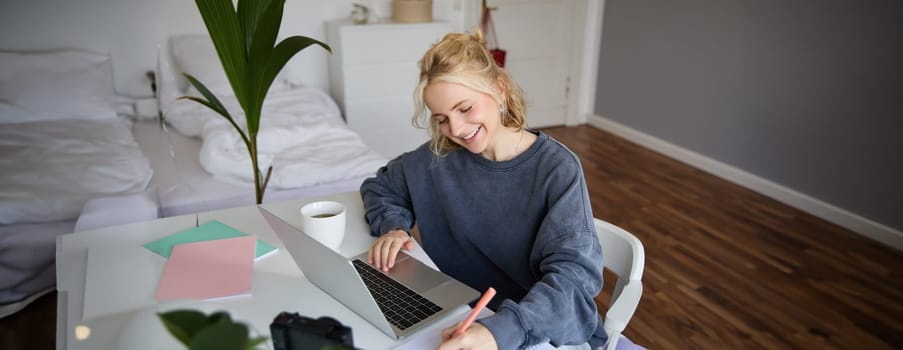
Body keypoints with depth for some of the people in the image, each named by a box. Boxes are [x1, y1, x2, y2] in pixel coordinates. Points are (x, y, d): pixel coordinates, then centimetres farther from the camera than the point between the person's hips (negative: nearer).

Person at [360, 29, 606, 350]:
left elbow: (576, 274, -24)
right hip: (461, 321, 3)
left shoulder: (557, 168, -14)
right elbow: (379, 186, 14)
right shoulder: (437, 159, -4)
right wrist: (393, 226, -8)